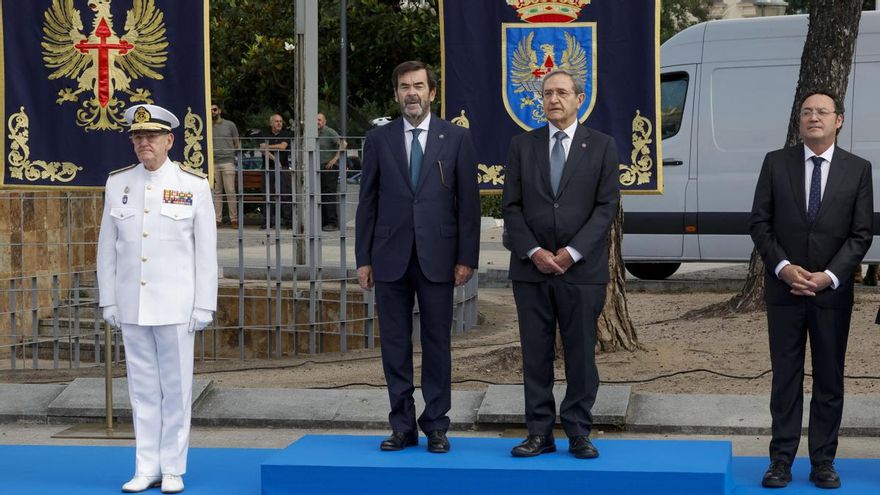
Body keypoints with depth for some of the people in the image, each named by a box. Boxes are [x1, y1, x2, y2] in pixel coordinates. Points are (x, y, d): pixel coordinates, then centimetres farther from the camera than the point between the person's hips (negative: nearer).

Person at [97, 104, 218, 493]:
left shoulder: (194, 185, -1)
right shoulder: (117, 183, 6)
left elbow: (206, 251, -1)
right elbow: (107, 247, 9)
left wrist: (204, 305, -4)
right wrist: (108, 301, 5)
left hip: (176, 305, -2)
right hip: (131, 306, 3)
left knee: (176, 388, 2)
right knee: (142, 387, 8)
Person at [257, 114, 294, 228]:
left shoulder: (287, 134, 8)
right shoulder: (264, 135, 10)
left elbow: (283, 146, -8)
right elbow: (262, 150, -4)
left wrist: (267, 146, -2)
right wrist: (274, 159, -12)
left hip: (284, 168, -1)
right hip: (269, 168, 1)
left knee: (287, 194, -6)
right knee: (268, 195, -1)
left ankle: (289, 219, -4)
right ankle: (269, 220, 3)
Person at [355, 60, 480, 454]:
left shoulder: (456, 138, 4)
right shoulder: (379, 139, 7)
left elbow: (468, 201, 2)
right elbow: (367, 202, 7)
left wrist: (467, 257, -3)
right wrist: (363, 259, 3)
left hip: (436, 257, -1)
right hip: (390, 258, 1)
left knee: (437, 343, 2)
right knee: (395, 344, 4)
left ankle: (436, 426, 10)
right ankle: (402, 426, 13)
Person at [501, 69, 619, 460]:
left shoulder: (602, 146, 4)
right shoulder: (522, 145, 8)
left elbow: (606, 207, -2)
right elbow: (511, 206, 4)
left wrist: (572, 253, -11)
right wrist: (534, 252, -9)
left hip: (582, 268, -1)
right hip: (531, 268, 2)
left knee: (581, 354, 2)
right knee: (535, 354, 4)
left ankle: (579, 433, 10)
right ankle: (539, 433, 10)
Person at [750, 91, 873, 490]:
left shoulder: (858, 170, 2)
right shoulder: (776, 163, 3)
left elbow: (861, 233, -1)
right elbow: (760, 222, 1)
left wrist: (829, 276, -12)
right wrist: (783, 267, -12)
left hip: (833, 291, 0)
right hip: (784, 289, 0)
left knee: (829, 380, 5)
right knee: (785, 377, 4)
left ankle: (823, 461, 13)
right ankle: (782, 459, 9)